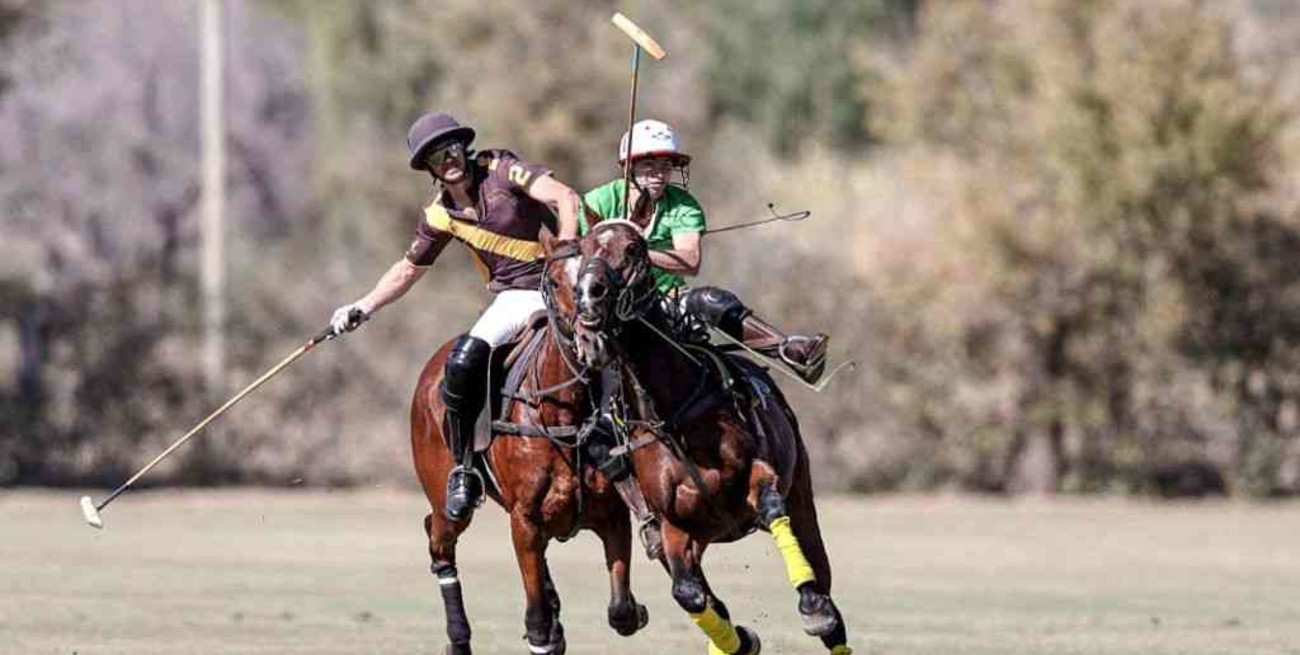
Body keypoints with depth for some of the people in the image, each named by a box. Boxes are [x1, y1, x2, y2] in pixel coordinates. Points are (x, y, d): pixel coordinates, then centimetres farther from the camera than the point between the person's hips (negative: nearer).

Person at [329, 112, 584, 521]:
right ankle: (463, 471, -10)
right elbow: (409, 269, 23)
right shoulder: (442, 215, 8)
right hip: (515, 298, 3)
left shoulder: (500, 170, -5)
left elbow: (565, 198, -16)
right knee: (463, 362, -23)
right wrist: (363, 308, 16)